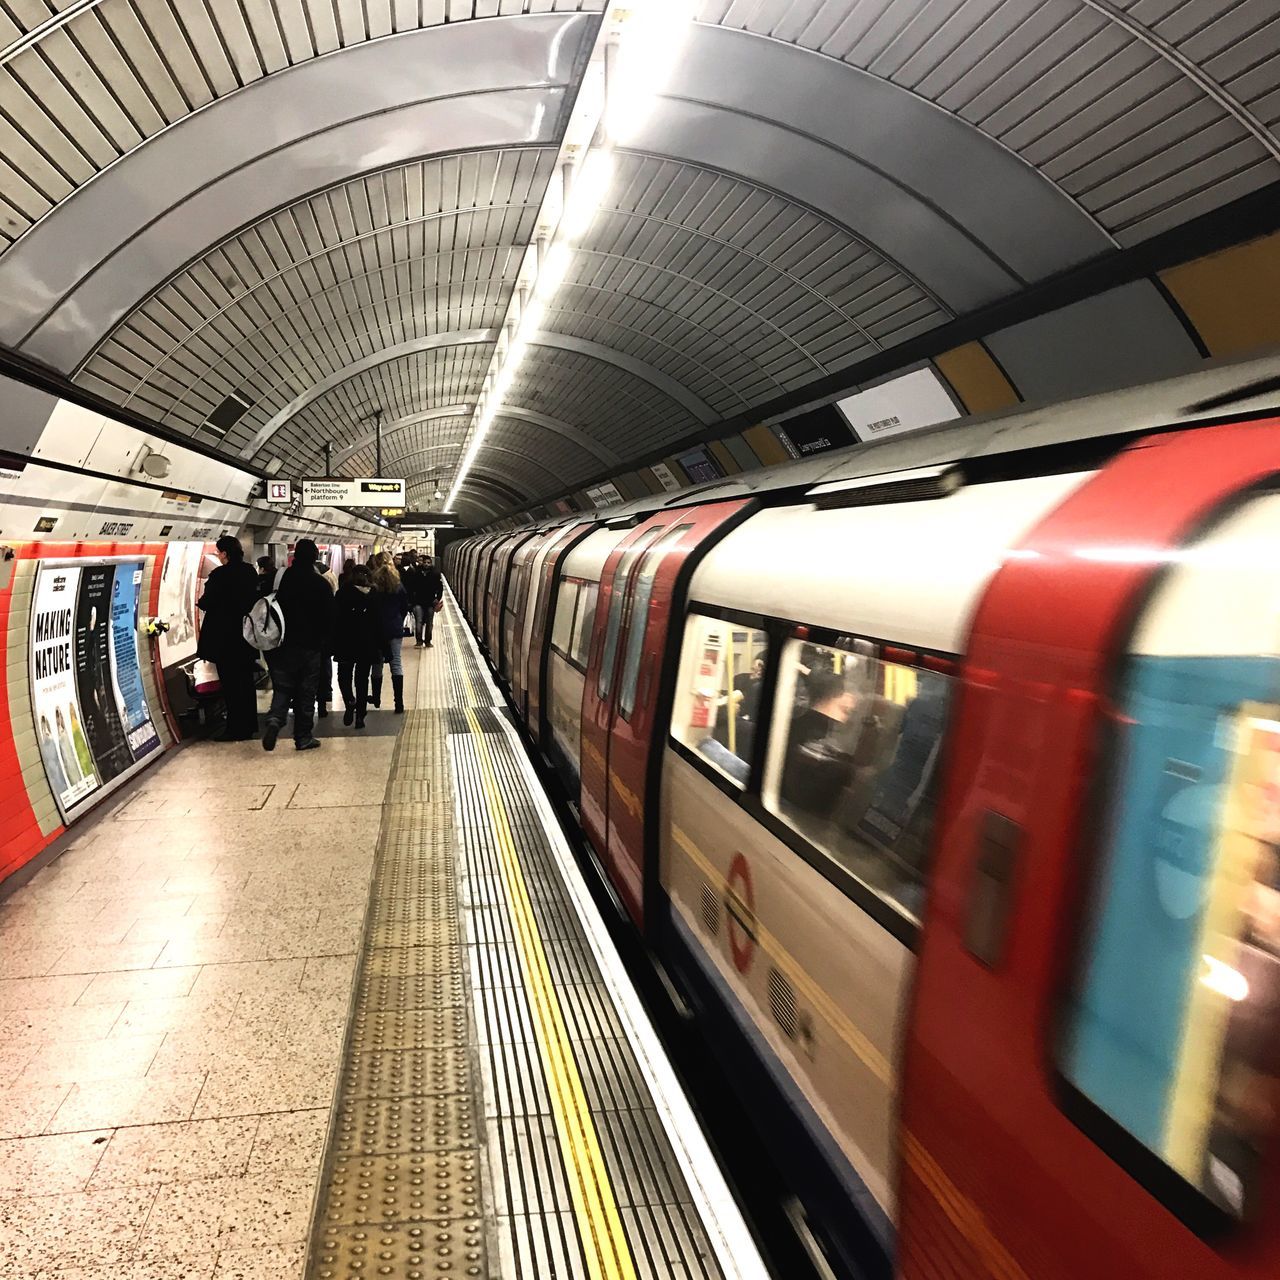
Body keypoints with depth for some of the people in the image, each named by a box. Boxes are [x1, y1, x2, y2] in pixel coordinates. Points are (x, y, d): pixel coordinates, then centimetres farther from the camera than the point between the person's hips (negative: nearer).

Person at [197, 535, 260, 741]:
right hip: (246, 634, 7)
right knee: (246, 680, 15)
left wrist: (199, 602, 6)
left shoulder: (220, 575, -17)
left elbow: (208, 602, -14)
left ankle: (236, 728, 3)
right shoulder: (250, 572, 4)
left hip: (224, 637, -7)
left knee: (230, 683, 0)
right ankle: (249, 724, 22)